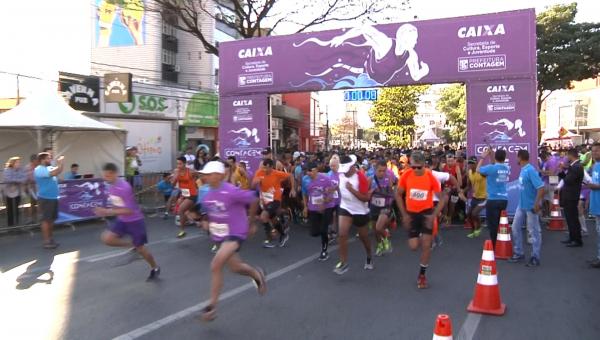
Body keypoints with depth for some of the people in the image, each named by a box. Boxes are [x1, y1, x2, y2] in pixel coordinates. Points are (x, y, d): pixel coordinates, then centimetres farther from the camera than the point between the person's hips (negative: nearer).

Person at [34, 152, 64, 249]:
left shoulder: (49, 168, 12)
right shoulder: (39, 170, -15)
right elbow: (54, 173, -26)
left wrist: (60, 163, 3)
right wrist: (60, 163, -14)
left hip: (53, 198, 9)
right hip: (45, 198, -9)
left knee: (52, 219, 14)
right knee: (46, 220, -5)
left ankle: (50, 239, 24)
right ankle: (46, 242, 0)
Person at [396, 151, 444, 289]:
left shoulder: (431, 177, -17)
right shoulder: (406, 175, -14)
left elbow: (442, 198, -9)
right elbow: (398, 195, -1)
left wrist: (434, 215, -18)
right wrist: (404, 214, -6)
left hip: (427, 212, -1)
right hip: (411, 213, 1)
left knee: (426, 245, -3)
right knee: (413, 246, 0)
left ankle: (422, 275, 15)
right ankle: (419, 238, 38)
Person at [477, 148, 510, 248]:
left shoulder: (491, 168, -14)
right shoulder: (507, 168, 3)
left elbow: (478, 169, 3)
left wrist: (483, 157, 10)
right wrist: (490, 156, 18)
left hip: (493, 200, -6)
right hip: (504, 200, 6)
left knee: (493, 225, 1)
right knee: (501, 224, 15)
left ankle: (495, 247, 5)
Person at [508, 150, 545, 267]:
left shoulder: (530, 170, -20)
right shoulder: (523, 170, 7)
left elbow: (541, 187, -26)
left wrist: (537, 203, -27)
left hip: (531, 206, -9)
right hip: (521, 205, 9)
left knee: (534, 231, 3)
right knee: (516, 228, 14)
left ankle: (535, 257, 14)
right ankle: (519, 253, 26)